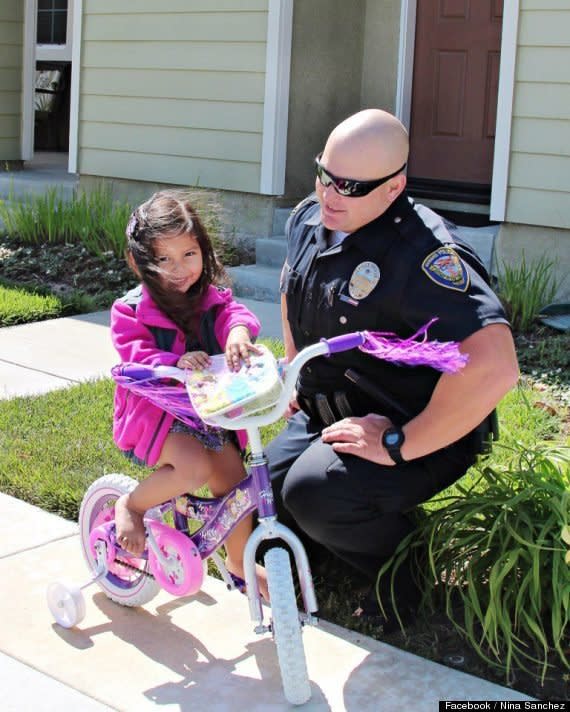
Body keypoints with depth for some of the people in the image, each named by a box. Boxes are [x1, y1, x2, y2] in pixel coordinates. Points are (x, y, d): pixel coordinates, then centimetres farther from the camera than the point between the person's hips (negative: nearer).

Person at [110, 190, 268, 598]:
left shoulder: (213, 299, 3)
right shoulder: (131, 311, -9)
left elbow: (235, 314, -18)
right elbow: (136, 358, -22)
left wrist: (238, 332, -44)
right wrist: (176, 362, -42)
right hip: (155, 412, -5)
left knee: (234, 481, 0)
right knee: (195, 466, -30)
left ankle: (240, 564, 26)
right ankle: (131, 505, -1)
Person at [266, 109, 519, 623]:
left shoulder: (424, 254, -31)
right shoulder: (309, 219, -3)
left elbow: (493, 367, -43)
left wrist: (398, 445, -34)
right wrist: (295, 375, 16)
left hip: (420, 437, -8)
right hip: (326, 415, 8)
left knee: (313, 493, -29)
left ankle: (416, 570, -2)